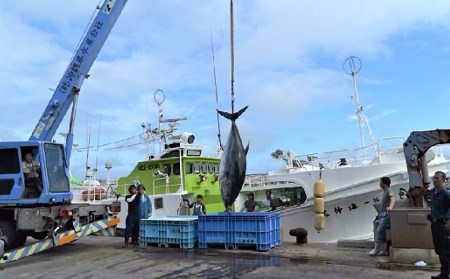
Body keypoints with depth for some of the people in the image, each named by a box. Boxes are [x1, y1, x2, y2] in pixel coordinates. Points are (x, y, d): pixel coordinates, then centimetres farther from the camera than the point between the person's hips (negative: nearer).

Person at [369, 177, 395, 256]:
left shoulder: (388, 190, -8)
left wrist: (390, 207, -45)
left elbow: (393, 199, -26)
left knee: (379, 231, -11)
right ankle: (384, 250, 12)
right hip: (382, 214, 9)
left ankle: (376, 249, -4)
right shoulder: (385, 191, 19)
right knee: (382, 233, 8)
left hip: (386, 215, -9)